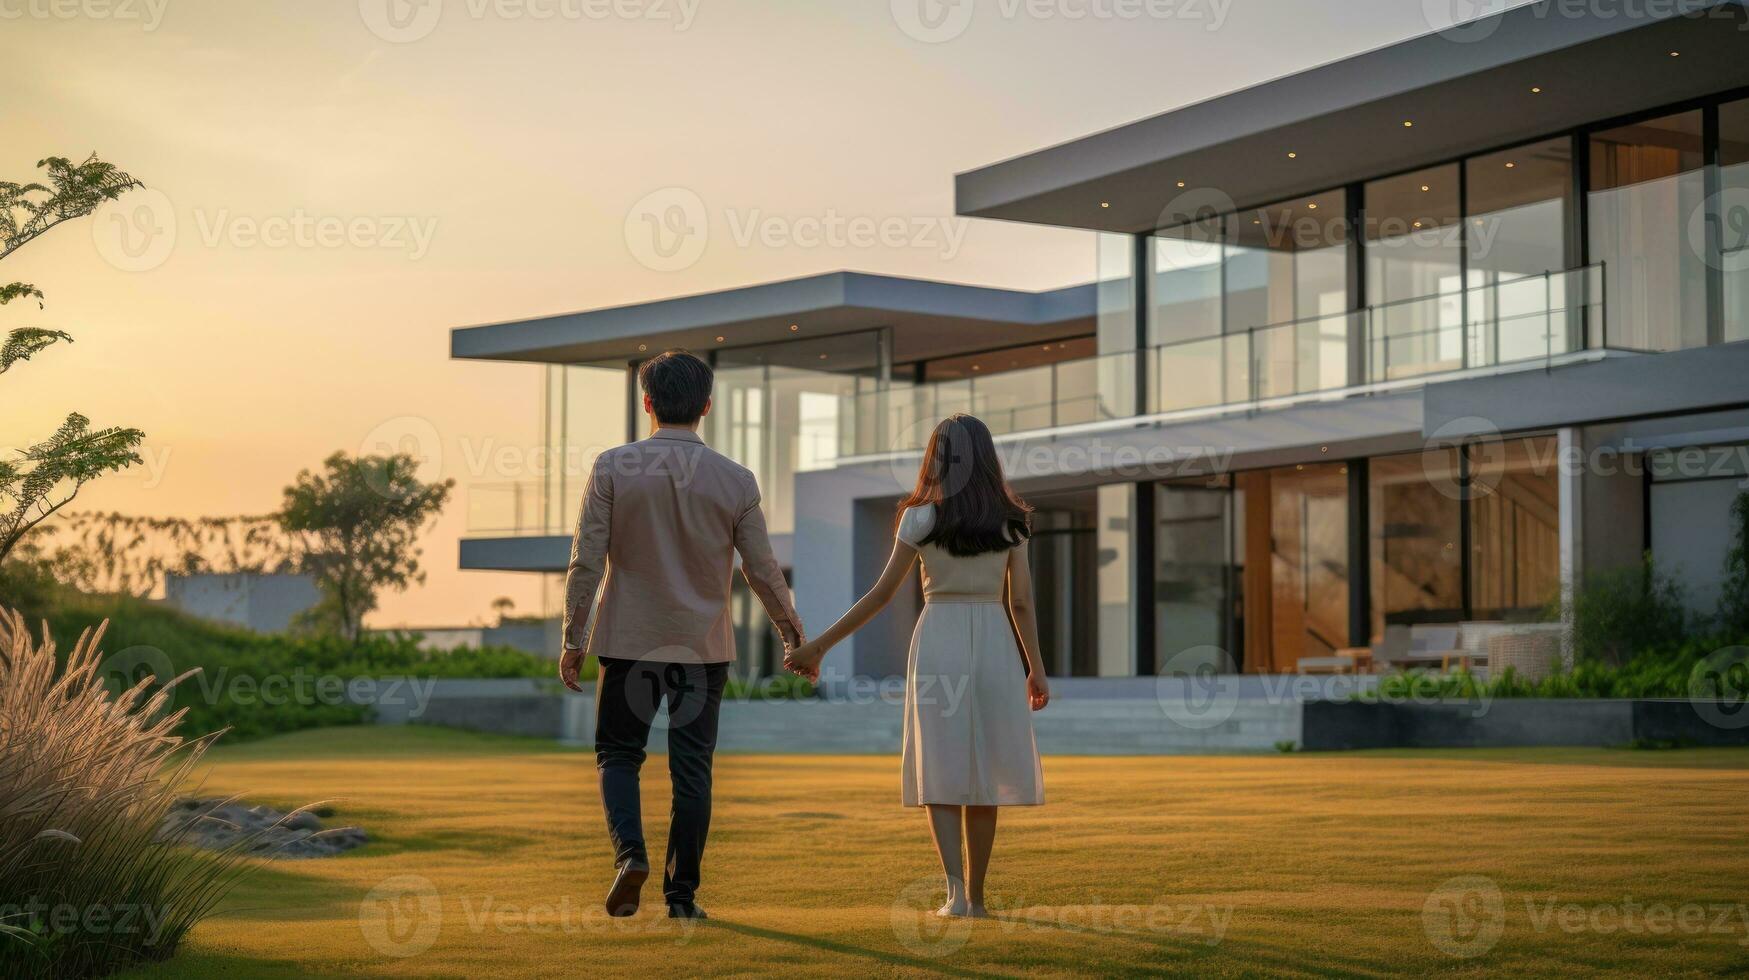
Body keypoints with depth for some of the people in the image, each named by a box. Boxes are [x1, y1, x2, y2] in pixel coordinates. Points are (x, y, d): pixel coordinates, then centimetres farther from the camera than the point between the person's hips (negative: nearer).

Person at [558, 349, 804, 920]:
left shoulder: (613, 467, -7)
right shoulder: (736, 481, -3)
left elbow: (587, 560, -8)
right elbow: (763, 572, 1)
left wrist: (574, 636, 0)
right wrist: (792, 632, 15)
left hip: (629, 639, -1)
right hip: (704, 644, 1)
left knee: (618, 753, 12)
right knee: (692, 768, 7)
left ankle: (630, 851, -11)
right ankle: (682, 895, 10)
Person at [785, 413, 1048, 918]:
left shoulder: (922, 518, -2)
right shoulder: (1011, 522, 5)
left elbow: (882, 594, -3)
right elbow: (1020, 602, 4)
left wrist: (819, 646, 3)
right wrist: (1036, 669, 14)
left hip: (939, 640, -2)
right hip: (995, 643, 2)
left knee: (940, 769, 1)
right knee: (982, 771, 8)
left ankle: (955, 887, -16)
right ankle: (974, 896, 12)